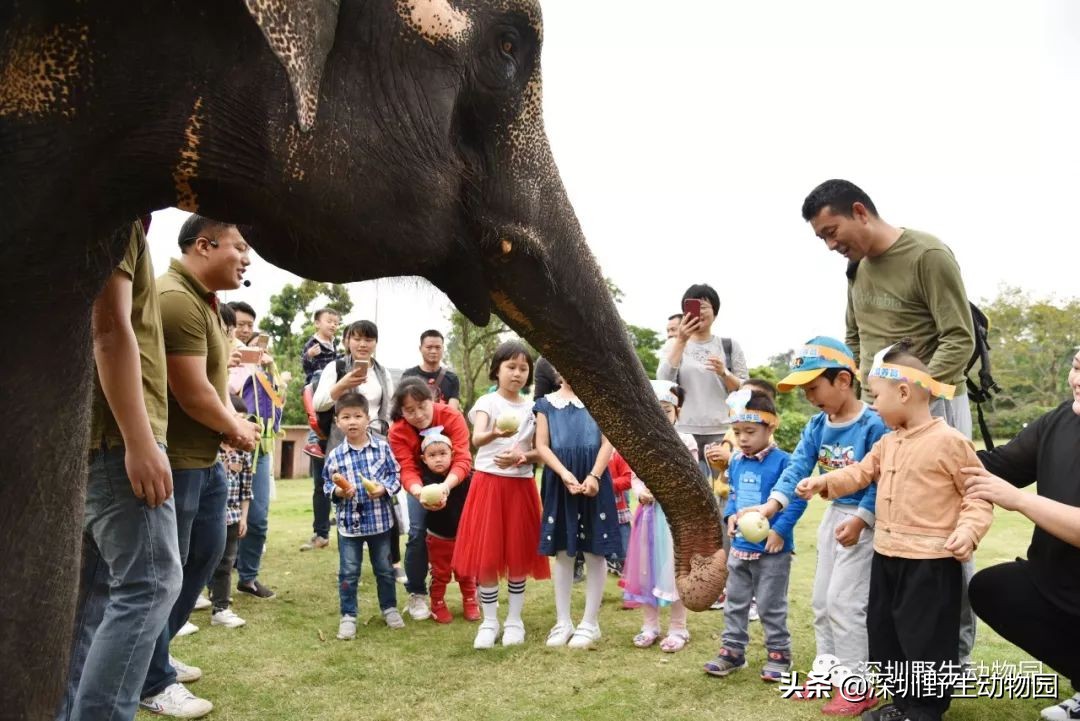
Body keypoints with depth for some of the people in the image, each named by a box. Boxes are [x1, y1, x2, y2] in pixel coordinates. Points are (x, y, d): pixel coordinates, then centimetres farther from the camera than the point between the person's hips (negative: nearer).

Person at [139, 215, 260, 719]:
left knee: (206, 553, 20)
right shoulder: (176, 299, -22)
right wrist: (235, 429, -6)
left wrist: (232, 425, 0)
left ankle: (154, 654, 36)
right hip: (174, 459, -11)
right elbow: (193, 394, -24)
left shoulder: (204, 300, 13)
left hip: (205, 458, 11)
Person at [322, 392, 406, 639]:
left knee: (384, 569, 15)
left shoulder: (382, 447, -6)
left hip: (380, 520, 0)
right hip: (349, 522, 0)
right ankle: (348, 615, 21)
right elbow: (327, 484, 4)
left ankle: (389, 608, 33)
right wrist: (338, 491, -16)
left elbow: (396, 475, -1)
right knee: (348, 572, 7)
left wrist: (384, 488, -19)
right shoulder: (335, 455, -4)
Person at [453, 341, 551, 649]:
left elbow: (540, 452, 7)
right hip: (488, 483, -2)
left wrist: (521, 457, -14)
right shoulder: (487, 402, -3)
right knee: (486, 555, -1)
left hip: (521, 485, 3)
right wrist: (495, 434, -45)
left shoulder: (533, 408, 7)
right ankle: (489, 622, 13)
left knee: (519, 555, 6)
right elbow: (477, 439, -23)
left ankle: (514, 620, 20)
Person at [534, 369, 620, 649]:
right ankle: (563, 621, 17)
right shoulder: (547, 403, 9)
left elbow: (608, 442, -2)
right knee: (562, 552, 7)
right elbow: (541, 445, 1)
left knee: (595, 552, 2)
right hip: (559, 482, 1)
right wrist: (564, 473, -15)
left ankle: (590, 622, 13)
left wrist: (594, 475, -17)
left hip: (593, 481, -1)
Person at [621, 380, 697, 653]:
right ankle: (650, 625, 23)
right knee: (646, 569, 10)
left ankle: (678, 629, 15)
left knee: (675, 569, 2)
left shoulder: (686, 442, -5)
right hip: (649, 513, 4)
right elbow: (635, 477, 8)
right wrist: (641, 491, -12)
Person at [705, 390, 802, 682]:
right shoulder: (736, 462, 4)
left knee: (771, 605, 7)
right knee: (735, 602, 15)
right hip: (740, 546, 7)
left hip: (772, 549, -6)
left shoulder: (782, 461, -17)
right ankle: (732, 651, 28)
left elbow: (797, 499, -18)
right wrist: (730, 515, -3)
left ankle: (778, 654, 25)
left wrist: (780, 530, -23)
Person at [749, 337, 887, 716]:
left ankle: (856, 686, 9)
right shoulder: (817, 426, 1)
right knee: (822, 600, 15)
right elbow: (798, 467, -7)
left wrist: (860, 520, -26)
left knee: (844, 601, -6)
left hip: (864, 519, -8)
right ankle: (828, 672, 30)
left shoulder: (873, 425, -21)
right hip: (833, 514, 8)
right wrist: (771, 505, -20)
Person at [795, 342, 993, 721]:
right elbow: (862, 472, 19)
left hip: (931, 560, -8)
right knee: (883, 630, 16)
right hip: (886, 554, 8)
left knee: (926, 636, 3)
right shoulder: (887, 442, 9)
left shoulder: (949, 441, -14)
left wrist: (968, 530, -24)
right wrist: (824, 482, 6)